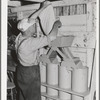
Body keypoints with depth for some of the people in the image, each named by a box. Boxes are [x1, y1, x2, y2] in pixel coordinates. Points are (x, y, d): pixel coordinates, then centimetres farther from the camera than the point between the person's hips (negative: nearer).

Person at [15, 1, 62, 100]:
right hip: (30, 73, -9)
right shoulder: (30, 42, -29)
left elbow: (30, 20, 7)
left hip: (21, 70, 9)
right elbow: (51, 37, -31)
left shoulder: (20, 37, -4)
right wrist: (56, 25, -12)